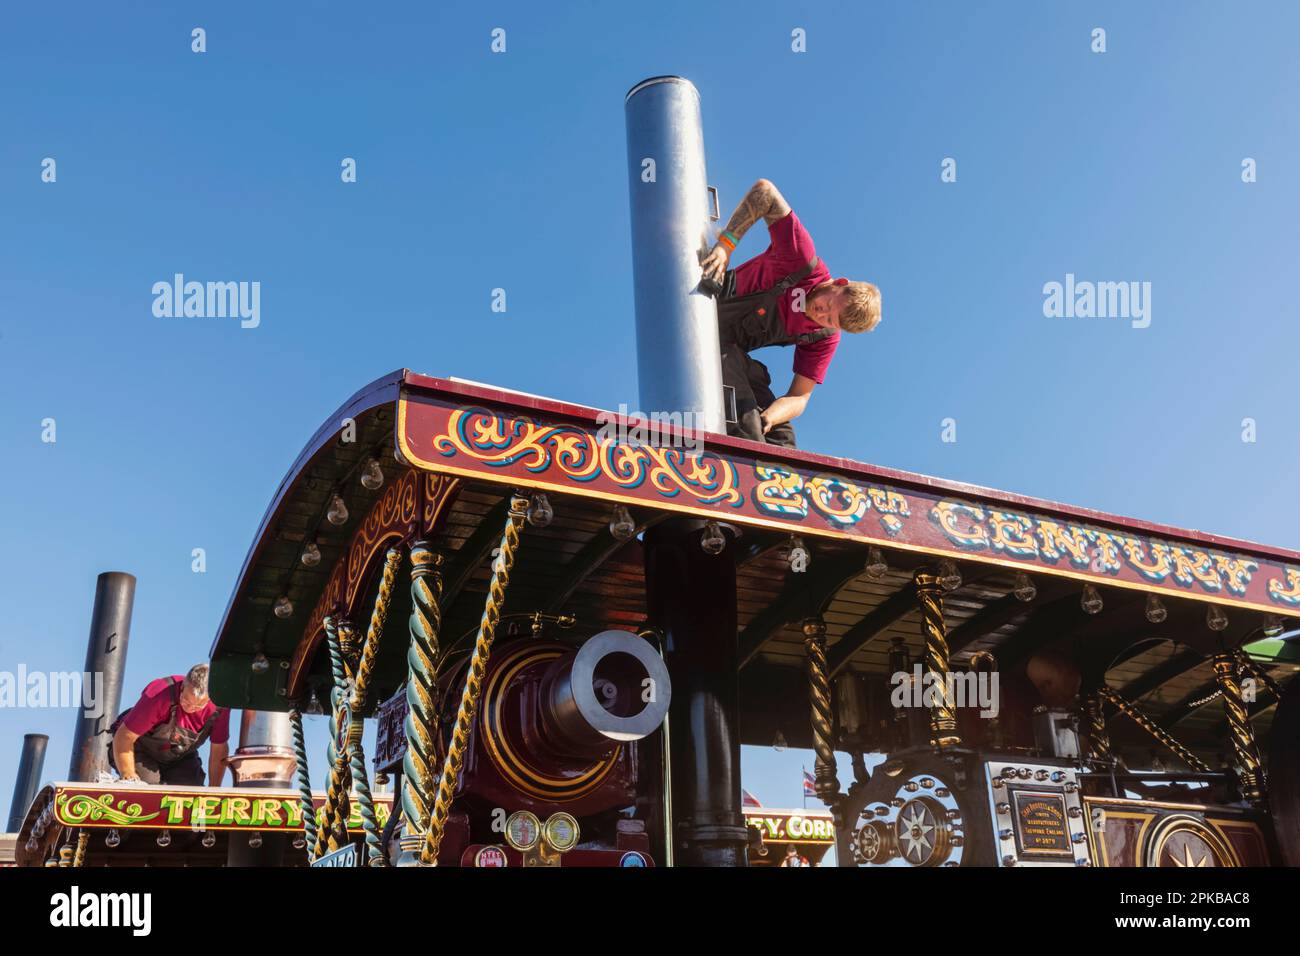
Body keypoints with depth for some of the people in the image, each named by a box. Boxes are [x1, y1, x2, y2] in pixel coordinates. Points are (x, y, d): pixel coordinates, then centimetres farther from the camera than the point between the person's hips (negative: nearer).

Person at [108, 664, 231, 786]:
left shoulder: (219, 707, -24)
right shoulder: (160, 695, -36)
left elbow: (219, 749, -9)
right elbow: (123, 738, -28)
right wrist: (129, 777, -26)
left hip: (181, 756, 3)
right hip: (141, 751, -3)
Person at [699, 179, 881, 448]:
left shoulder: (825, 338, -7)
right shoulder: (804, 261, -22)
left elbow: (799, 398, -6)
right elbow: (764, 189, -25)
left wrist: (767, 418, -28)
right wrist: (725, 244, -34)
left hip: (734, 350, 7)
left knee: (780, 435, 3)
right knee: (745, 427, -22)